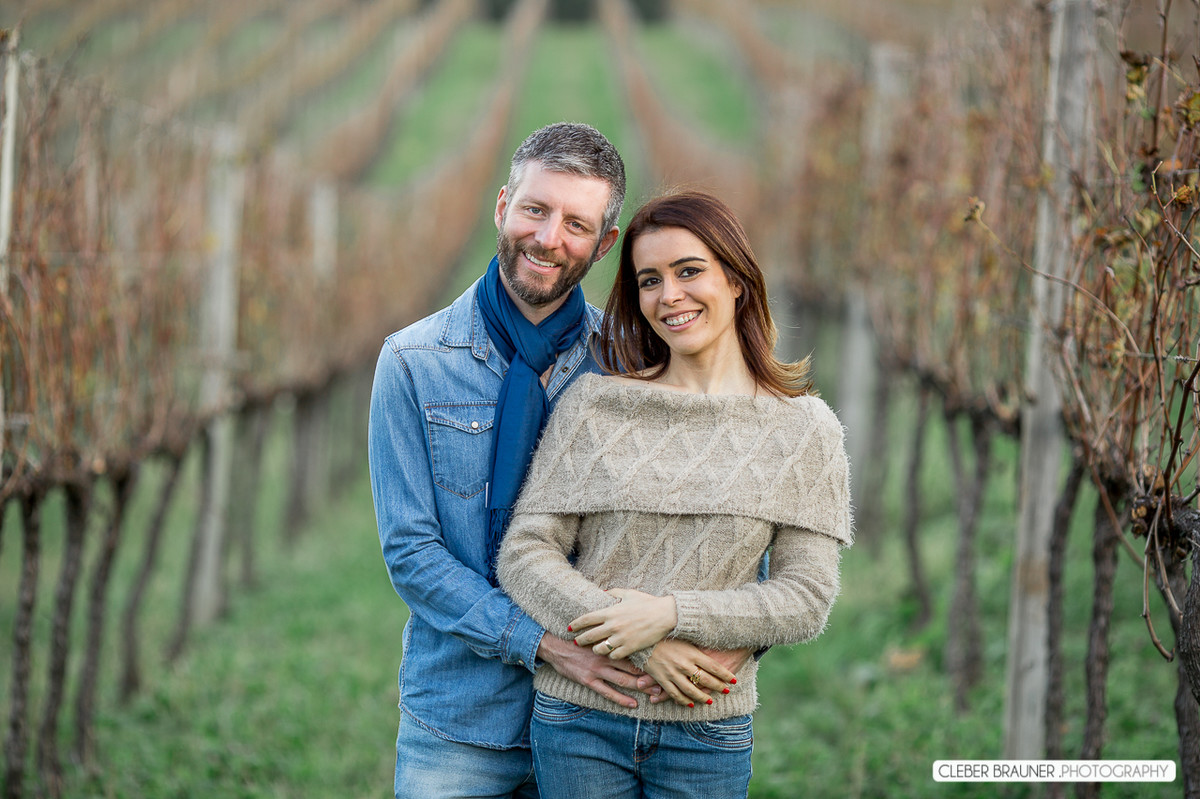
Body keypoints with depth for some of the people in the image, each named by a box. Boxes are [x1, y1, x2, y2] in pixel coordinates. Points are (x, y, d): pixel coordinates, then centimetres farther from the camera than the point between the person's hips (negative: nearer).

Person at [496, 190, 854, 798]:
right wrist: (646, 650, -15)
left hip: (708, 736, 0)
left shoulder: (803, 428, 1)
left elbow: (807, 598, -3)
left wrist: (672, 615, -17)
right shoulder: (592, 404, 1)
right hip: (579, 720, 0)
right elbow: (524, 554, -3)